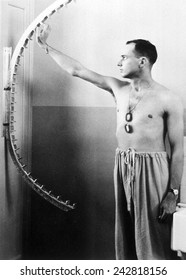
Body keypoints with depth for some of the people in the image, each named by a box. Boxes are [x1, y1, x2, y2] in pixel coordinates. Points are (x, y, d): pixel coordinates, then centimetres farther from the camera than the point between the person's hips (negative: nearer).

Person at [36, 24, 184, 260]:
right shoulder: (117, 88, 6)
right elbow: (76, 70, 10)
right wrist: (45, 46, 12)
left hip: (151, 169, -5)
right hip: (122, 166, 6)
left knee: (152, 240, 0)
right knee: (125, 235, 13)